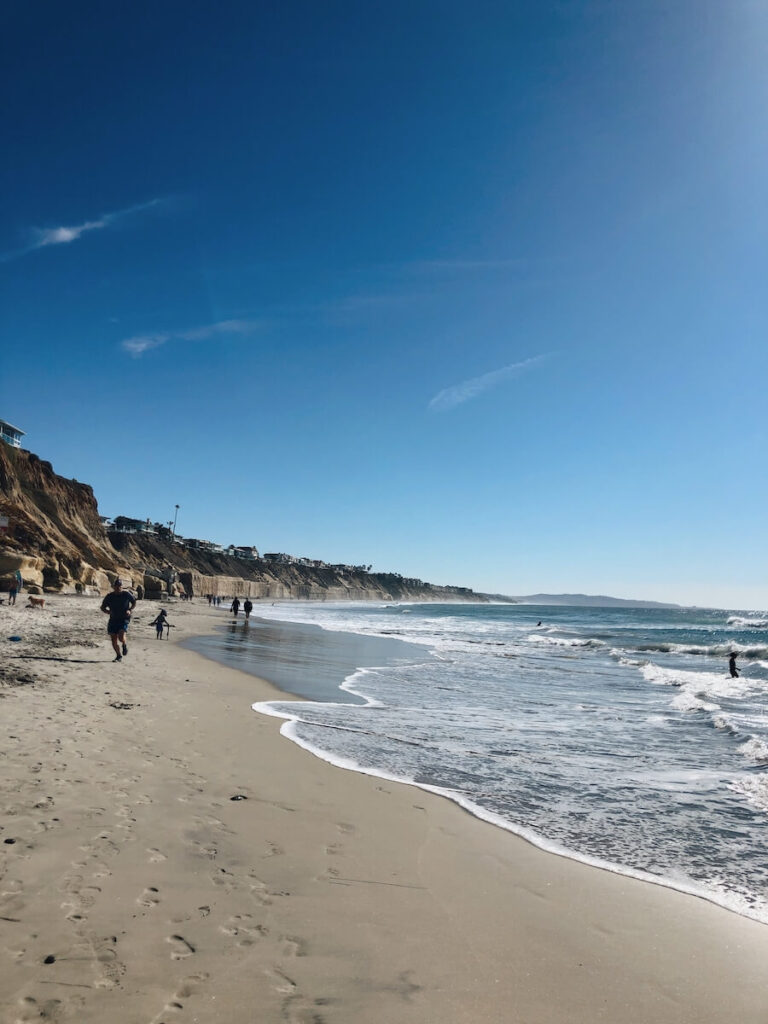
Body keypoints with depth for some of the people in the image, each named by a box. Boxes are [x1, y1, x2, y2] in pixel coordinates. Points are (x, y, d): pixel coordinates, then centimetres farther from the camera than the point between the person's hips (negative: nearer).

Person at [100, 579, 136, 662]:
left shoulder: (126, 594, -4)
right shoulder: (109, 596, 0)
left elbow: (134, 602, 12)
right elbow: (102, 607, 10)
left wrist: (130, 610, -5)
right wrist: (108, 612, -11)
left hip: (124, 619, -3)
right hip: (113, 619, 3)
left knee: (121, 636, -23)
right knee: (114, 640, 2)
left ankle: (124, 645, 13)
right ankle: (118, 656, 23)